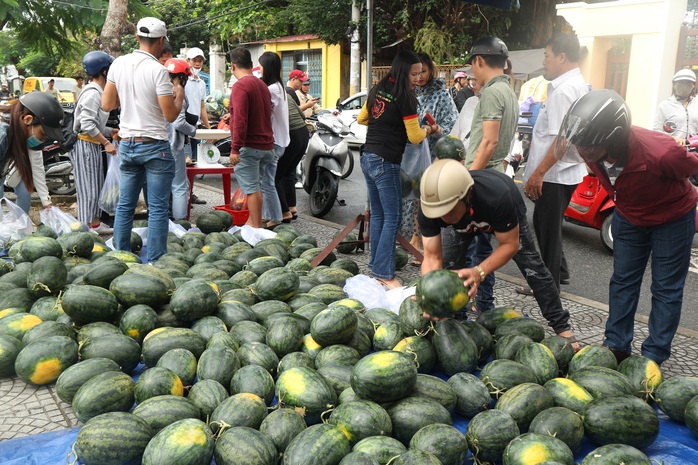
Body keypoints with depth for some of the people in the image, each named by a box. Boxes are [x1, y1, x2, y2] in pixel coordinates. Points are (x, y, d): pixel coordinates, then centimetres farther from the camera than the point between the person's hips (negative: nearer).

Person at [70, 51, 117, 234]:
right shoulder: (93, 92, -16)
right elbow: (87, 125, -22)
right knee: (88, 187, -6)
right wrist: (106, 142, -19)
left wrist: (110, 132, 7)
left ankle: (95, 222, 23)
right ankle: (88, 227, -1)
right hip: (84, 145, -10)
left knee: (96, 186, 14)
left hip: (93, 145, 10)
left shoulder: (98, 92, 15)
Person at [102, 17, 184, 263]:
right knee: (157, 209, 0)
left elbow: (106, 105, 8)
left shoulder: (118, 64, 4)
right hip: (154, 146, -6)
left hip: (127, 144, 6)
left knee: (125, 205, 12)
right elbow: (170, 115, -13)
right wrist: (179, 96, 6)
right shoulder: (158, 70, -13)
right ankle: (154, 262, 2)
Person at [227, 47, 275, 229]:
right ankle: (252, 222, 23)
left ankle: (256, 227, -3)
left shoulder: (241, 86, -13)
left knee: (251, 188, -5)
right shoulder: (262, 85, 15)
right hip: (265, 145, 9)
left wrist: (235, 148, -20)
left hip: (249, 146, -9)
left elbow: (240, 119, -21)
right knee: (255, 186, 16)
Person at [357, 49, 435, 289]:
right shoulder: (405, 97, -12)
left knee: (377, 214, 14)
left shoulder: (378, 90, 10)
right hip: (386, 163, -8)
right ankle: (384, 274, -2)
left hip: (367, 157, 9)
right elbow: (414, 137, -8)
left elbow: (361, 118, 24)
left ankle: (376, 265, 20)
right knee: (392, 218, -3)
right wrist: (427, 129, 11)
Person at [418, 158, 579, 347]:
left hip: (508, 212, -2)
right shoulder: (428, 205, -39)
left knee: (531, 266, -5)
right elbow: (432, 257, -35)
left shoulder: (496, 195, -48)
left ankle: (561, 326, 10)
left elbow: (509, 244, -34)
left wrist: (479, 272, -50)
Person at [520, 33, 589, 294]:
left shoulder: (563, 91, -19)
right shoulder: (579, 85, 13)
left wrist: (538, 173, -23)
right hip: (563, 172, 10)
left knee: (548, 229, 3)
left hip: (554, 174, -10)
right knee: (543, 224, 21)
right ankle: (559, 272, 34)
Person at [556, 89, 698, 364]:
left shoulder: (660, 153, -41)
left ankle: (654, 355, 16)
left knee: (666, 288, 5)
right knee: (623, 280, 11)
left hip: (672, 218, -4)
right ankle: (616, 345, 22)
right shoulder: (590, 148, -28)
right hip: (628, 216, 5)